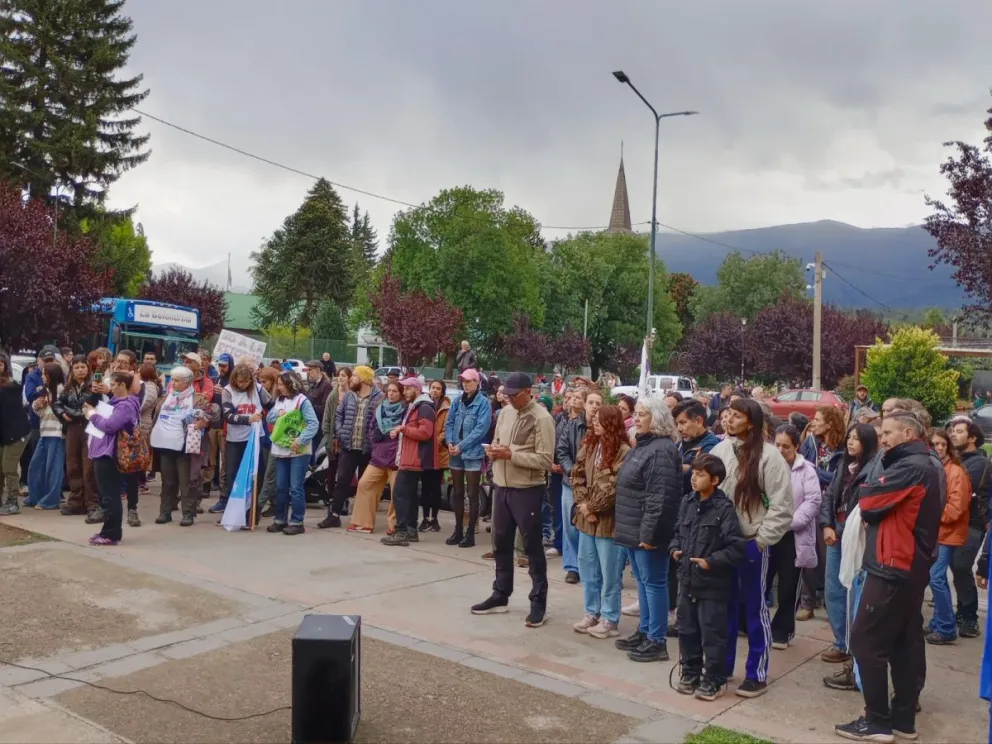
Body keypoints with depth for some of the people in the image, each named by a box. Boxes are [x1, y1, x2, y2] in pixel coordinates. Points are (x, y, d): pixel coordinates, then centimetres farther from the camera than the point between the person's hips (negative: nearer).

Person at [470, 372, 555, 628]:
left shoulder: (542, 418, -15)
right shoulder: (505, 412, 9)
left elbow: (545, 460, -19)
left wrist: (511, 454, -23)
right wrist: (494, 451, -5)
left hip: (527, 490, -7)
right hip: (501, 487, 8)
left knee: (532, 547, 2)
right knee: (501, 543, 16)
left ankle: (539, 602, 11)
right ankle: (500, 596, 29)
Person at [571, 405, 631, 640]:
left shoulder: (623, 451, -15)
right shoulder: (589, 445, 8)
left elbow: (615, 487, -19)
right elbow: (578, 475, 9)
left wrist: (592, 507, -13)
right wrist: (582, 503, -4)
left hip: (608, 519, -7)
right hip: (586, 517, 7)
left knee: (609, 572, 4)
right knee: (588, 569, 16)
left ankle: (609, 619, 14)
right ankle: (592, 612, 28)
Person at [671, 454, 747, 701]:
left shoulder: (724, 509, -15)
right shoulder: (687, 502, 5)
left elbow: (738, 547, -17)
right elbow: (678, 532, 20)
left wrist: (711, 561, -21)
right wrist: (675, 549, 2)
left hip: (713, 584, -7)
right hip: (687, 580, 7)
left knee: (713, 634, 4)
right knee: (687, 630, 16)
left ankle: (714, 680, 19)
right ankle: (690, 672, 32)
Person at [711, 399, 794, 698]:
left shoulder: (768, 455, -11)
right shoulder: (719, 451, 4)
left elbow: (782, 505, -11)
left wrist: (762, 539, -11)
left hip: (751, 544, -5)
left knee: (755, 609, 6)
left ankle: (757, 674, 17)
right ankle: (722, 666, 28)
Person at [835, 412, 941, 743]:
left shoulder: (910, 467, -18)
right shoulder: (923, 466, 15)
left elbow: (867, 500, -16)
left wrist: (870, 488, 3)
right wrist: (876, 509, 0)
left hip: (892, 567, -10)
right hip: (912, 567, 10)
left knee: (866, 640, -4)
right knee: (906, 643, 13)